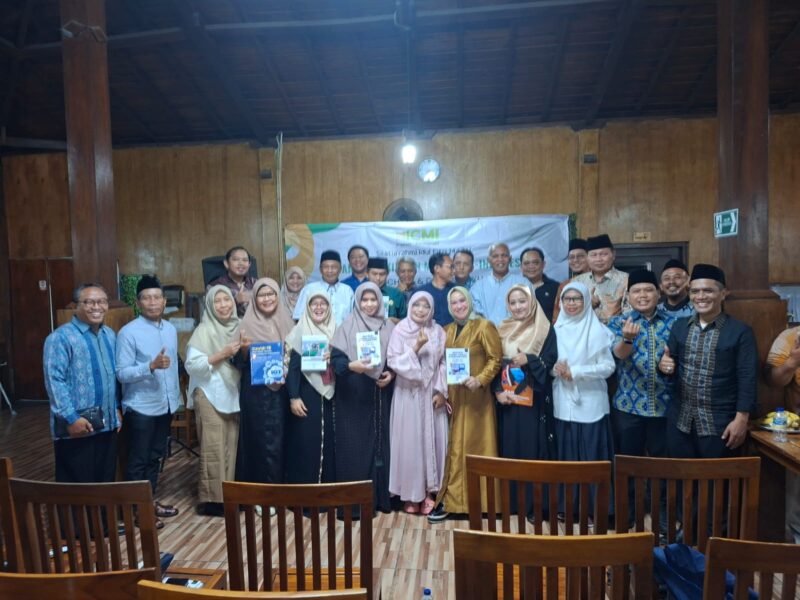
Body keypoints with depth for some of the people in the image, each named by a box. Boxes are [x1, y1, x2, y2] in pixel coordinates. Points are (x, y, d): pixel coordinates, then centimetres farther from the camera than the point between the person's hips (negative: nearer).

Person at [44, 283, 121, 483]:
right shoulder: (60, 337, -13)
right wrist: (71, 418, -21)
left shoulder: (110, 335, 11)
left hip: (107, 423, 7)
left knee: (106, 480, 17)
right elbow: (54, 380, -17)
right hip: (77, 426, -6)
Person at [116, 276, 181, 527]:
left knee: (155, 457, 18)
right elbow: (122, 373, -17)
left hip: (165, 405, 7)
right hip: (140, 407, -6)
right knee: (138, 460, 6)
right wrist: (151, 366, -31)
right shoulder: (128, 332, -15)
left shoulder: (171, 329, 6)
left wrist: (176, 396, 14)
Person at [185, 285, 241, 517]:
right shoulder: (204, 331, -7)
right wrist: (222, 354, -19)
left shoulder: (238, 327, 9)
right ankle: (210, 498, 7)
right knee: (213, 449, -4)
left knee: (231, 447, 9)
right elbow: (191, 365, -13)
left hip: (234, 395, 5)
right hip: (210, 396, -5)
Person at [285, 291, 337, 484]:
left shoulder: (336, 331, 9)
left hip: (330, 395, 4)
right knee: (304, 444, -3)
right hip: (306, 395, -3)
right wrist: (293, 397, -14)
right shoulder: (299, 331, -3)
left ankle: (328, 486, 19)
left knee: (328, 442, 7)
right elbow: (292, 365, -7)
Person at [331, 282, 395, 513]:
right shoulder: (347, 326, -2)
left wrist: (391, 374, -6)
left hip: (381, 397, 3)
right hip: (354, 396, -3)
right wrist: (352, 366, -26)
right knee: (355, 445, -1)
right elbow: (335, 358, -8)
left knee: (381, 442, 6)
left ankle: (380, 495, 19)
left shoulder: (389, 327, 8)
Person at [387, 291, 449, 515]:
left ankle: (428, 491, 16)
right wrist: (416, 347, -21)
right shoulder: (400, 330, -4)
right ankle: (410, 494, 13)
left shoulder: (438, 331, 4)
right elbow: (393, 361, -11)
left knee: (432, 440, 5)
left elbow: (443, 363, 4)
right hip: (408, 394, -2)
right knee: (409, 441, 1)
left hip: (432, 394, 3)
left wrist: (441, 391, -4)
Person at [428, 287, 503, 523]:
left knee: (474, 447, 1)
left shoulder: (484, 326, -3)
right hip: (452, 397, 5)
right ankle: (450, 500, 11)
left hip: (476, 397, -5)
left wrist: (480, 380, -21)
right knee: (453, 448, 5)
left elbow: (496, 359, -8)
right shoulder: (447, 330, 14)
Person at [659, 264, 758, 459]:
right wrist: (664, 365, -11)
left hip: (719, 424, -3)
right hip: (679, 421, 4)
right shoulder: (679, 326, 6)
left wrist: (741, 419, -12)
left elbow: (747, 380, -8)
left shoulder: (741, 331, -7)